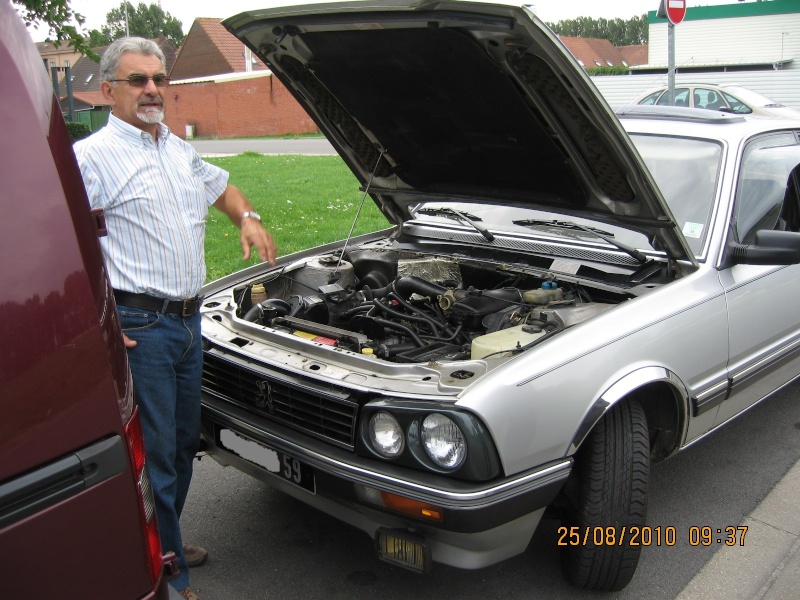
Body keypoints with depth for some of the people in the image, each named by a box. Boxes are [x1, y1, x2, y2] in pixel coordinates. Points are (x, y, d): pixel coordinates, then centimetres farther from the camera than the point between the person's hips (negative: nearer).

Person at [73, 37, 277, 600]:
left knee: (184, 442, 18)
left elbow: (222, 186, 34)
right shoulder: (93, 156, -9)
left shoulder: (181, 151, 15)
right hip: (137, 327, -8)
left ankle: (164, 538, 38)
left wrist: (248, 218, 11)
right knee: (154, 454, -1)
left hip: (189, 319, 8)